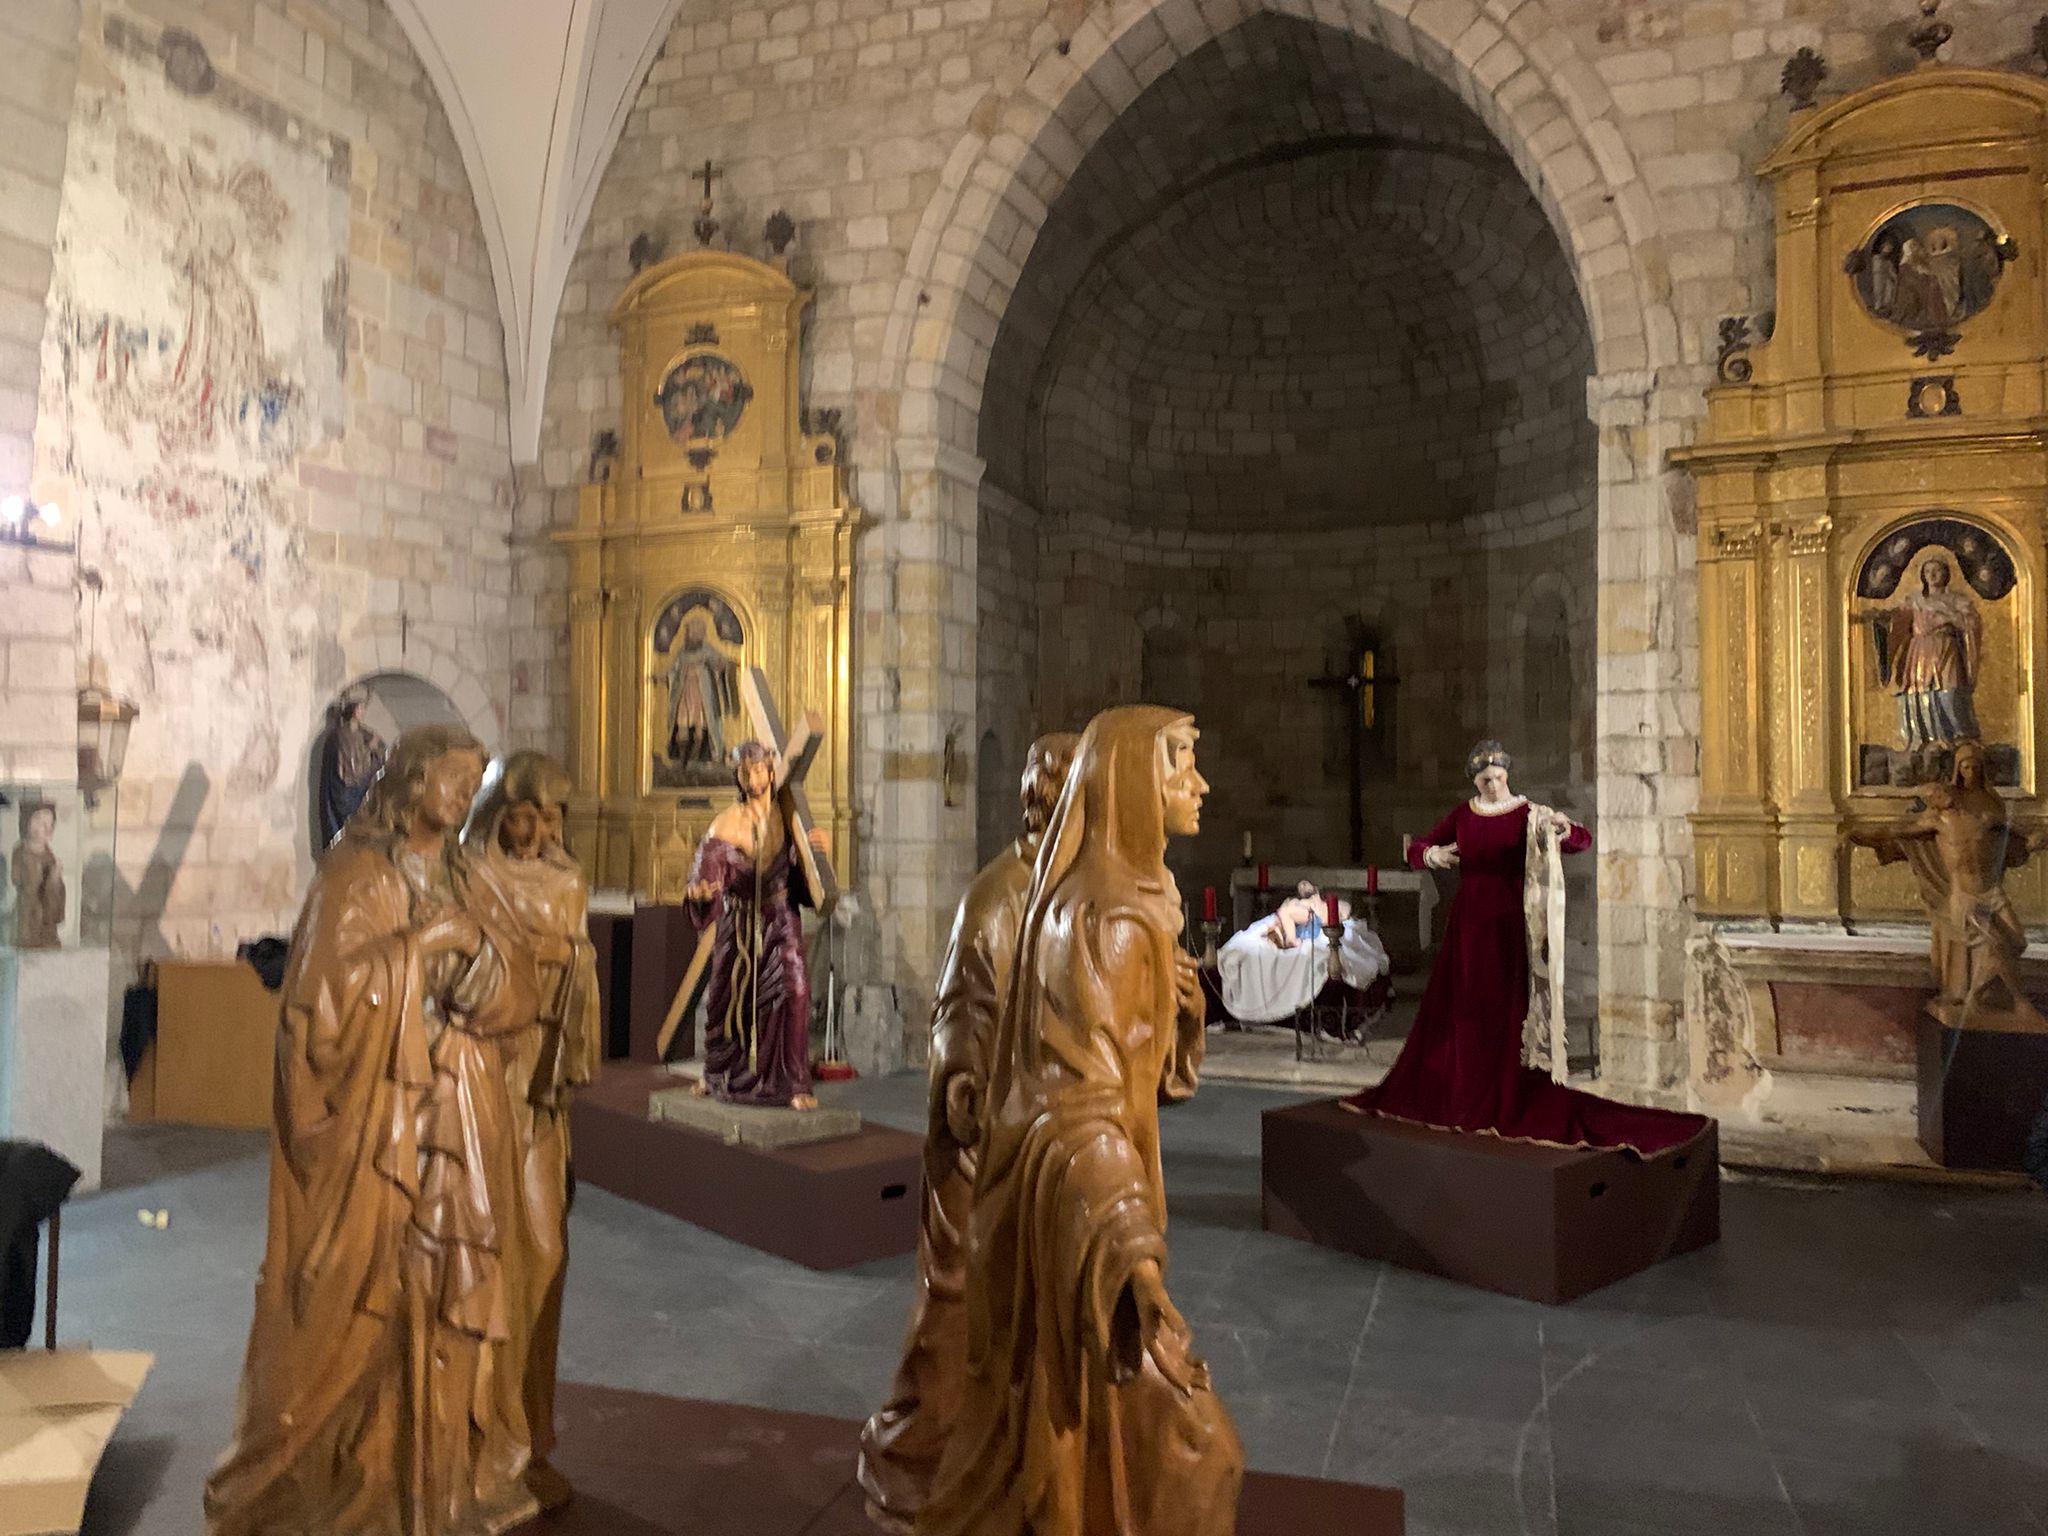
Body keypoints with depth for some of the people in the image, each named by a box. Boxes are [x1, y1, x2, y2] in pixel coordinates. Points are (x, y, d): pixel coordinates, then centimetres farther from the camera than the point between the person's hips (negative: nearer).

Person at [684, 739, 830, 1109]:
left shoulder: (789, 818, -4)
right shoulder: (726, 823, -8)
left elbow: (806, 879, -2)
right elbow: (707, 872, -16)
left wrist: (819, 849, -23)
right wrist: (699, 890, -39)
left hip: (780, 920, -1)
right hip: (737, 923, 1)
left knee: (793, 991, -18)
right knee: (726, 998, 13)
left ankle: (796, 1085, -9)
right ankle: (717, 1074, 40)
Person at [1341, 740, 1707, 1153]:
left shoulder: (1527, 815, -4)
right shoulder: (1462, 816, 8)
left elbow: (1584, 840, -16)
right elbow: (1415, 852, 11)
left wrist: (1561, 828, -38)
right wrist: (1432, 854, -11)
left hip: (1510, 926, -4)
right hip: (1468, 925, 4)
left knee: (1512, 1014, -5)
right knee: (1457, 1012, 7)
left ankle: (1513, 1101, 3)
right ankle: (1459, 1097, 20)